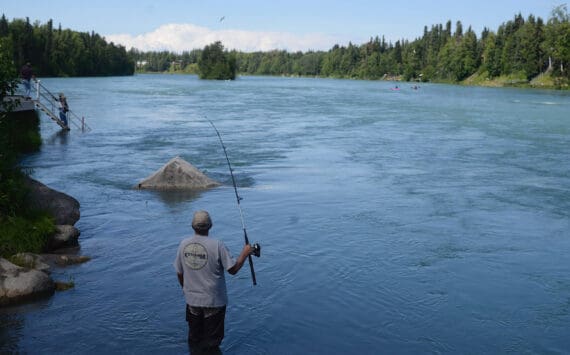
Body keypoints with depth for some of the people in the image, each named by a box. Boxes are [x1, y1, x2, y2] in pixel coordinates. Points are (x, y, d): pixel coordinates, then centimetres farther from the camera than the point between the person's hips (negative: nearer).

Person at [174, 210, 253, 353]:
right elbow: (233, 269, -16)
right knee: (212, 342, 12)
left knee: (194, 338, 22)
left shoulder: (183, 244, -6)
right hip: (214, 301, -4)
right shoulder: (217, 245, -19)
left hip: (192, 300, 4)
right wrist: (245, 253, -1)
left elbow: (179, 273, 4)